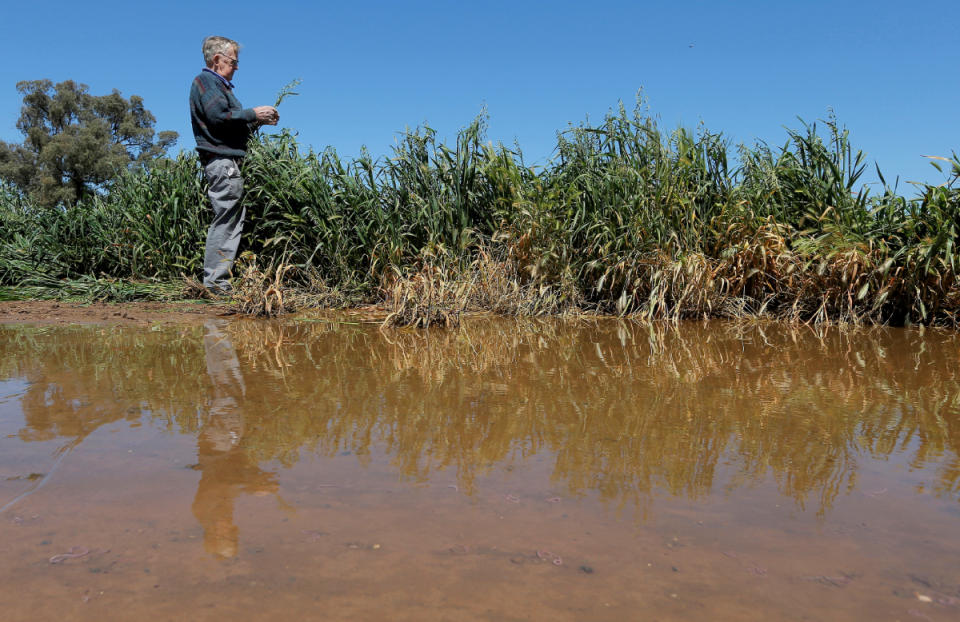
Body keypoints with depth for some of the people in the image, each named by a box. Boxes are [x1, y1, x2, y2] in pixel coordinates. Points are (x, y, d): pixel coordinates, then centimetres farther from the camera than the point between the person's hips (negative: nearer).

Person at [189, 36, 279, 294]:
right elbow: (218, 117, -18)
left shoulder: (219, 84, 28)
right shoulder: (206, 81, -3)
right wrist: (253, 113, -10)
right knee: (226, 220, -12)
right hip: (222, 161, -10)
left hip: (228, 162, 10)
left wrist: (258, 120, 16)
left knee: (235, 219, 7)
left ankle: (217, 281, 9)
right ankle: (216, 282, -11)